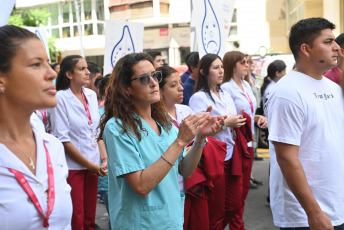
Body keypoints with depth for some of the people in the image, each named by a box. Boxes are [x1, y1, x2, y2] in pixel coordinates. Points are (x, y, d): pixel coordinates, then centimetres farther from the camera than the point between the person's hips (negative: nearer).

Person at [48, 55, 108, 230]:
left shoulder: (91, 95, 6)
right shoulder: (61, 98, -12)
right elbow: (62, 139, -14)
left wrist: (104, 159, -1)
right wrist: (89, 165, -12)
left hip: (93, 166, 5)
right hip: (72, 167, -5)